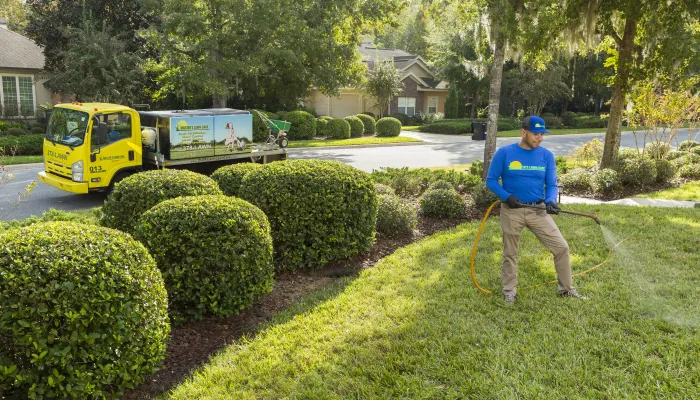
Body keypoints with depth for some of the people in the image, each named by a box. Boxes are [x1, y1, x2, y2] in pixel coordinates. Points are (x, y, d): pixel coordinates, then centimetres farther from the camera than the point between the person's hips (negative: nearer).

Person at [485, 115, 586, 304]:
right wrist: (506, 197, -20)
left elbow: (551, 184, 1)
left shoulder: (547, 155, 0)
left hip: (538, 210, 2)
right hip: (512, 211, -2)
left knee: (561, 247, 0)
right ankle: (509, 291, 29)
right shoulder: (504, 153, -7)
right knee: (510, 253, 11)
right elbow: (491, 181, -5)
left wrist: (550, 201, -20)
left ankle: (566, 289, 19)